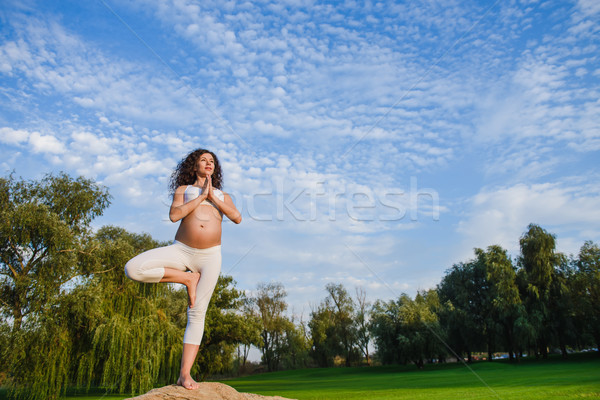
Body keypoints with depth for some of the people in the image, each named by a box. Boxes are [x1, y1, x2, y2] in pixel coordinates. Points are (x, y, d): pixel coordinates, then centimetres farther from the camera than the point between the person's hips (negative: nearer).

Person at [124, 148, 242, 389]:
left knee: (197, 313, -6)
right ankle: (187, 279, -7)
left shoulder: (222, 195, 20)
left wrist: (213, 197, 0)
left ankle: (185, 374, -1)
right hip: (182, 251, 0)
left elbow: (237, 218, 0)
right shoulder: (183, 189, 15)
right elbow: (174, 215, -6)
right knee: (133, 269, -23)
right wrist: (201, 196, -3)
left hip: (210, 256, 0)